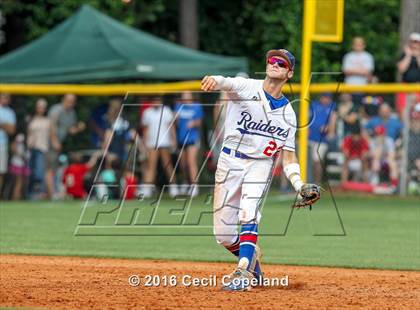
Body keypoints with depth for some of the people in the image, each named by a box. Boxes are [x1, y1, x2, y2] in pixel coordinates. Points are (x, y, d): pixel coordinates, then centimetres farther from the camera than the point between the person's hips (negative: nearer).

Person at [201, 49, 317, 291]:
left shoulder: (288, 113, 5)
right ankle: (251, 256, 31)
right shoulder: (246, 88, -5)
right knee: (223, 234, 2)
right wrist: (214, 81, -54)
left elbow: (289, 155, 7)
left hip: (260, 165, 0)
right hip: (230, 162, 0)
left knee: (248, 214, -27)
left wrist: (300, 185, -10)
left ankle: (243, 273, -32)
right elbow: (228, 83, -29)